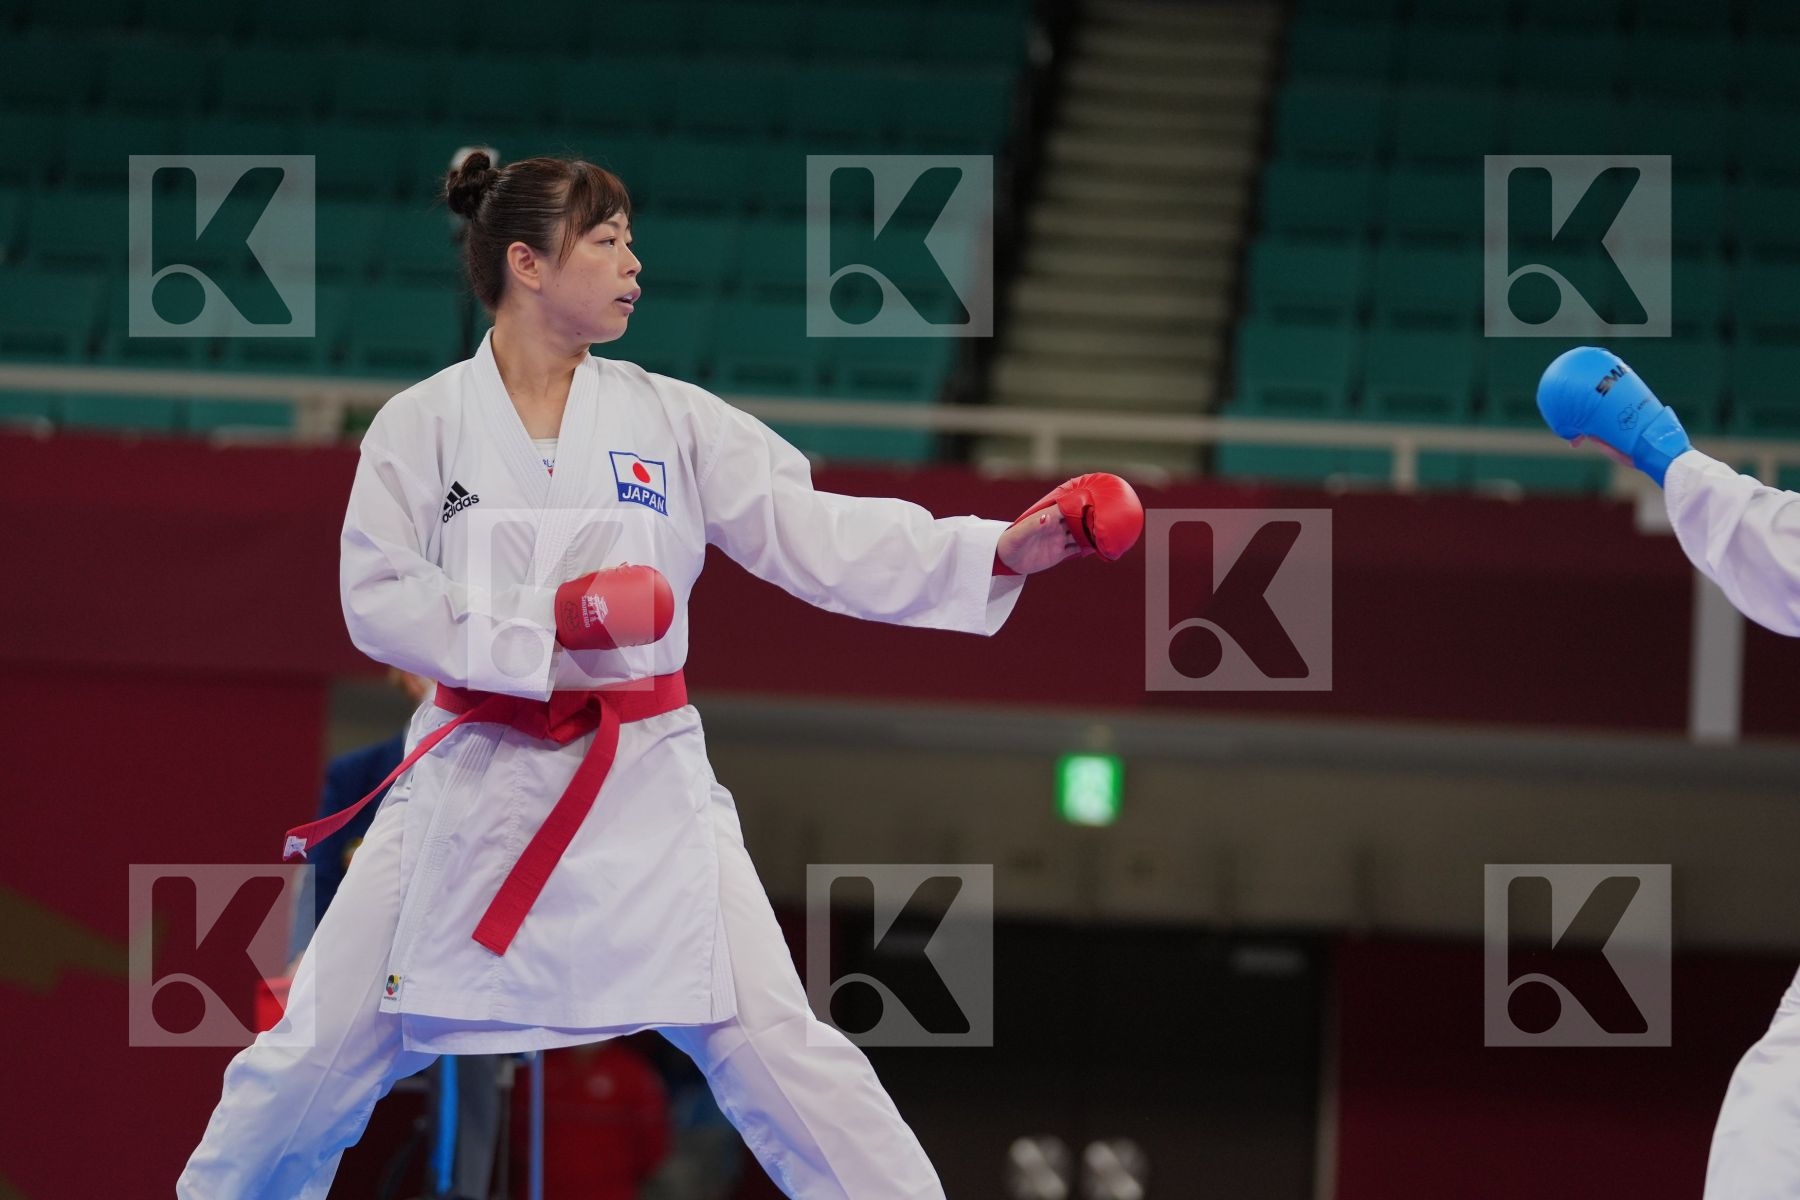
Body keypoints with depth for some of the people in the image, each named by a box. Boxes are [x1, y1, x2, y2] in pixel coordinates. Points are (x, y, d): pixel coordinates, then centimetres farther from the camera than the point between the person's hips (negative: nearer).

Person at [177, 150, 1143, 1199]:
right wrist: (544, 625, -21)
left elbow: (822, 539, -3)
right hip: (472, 783, -1)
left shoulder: (672, 421, 2)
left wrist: (1003, 551, -14)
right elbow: (379, 599, -9)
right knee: (324, 1054, 3)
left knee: (775, 1048, -8)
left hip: (645, 782, 1)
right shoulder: (422, 425, -2)